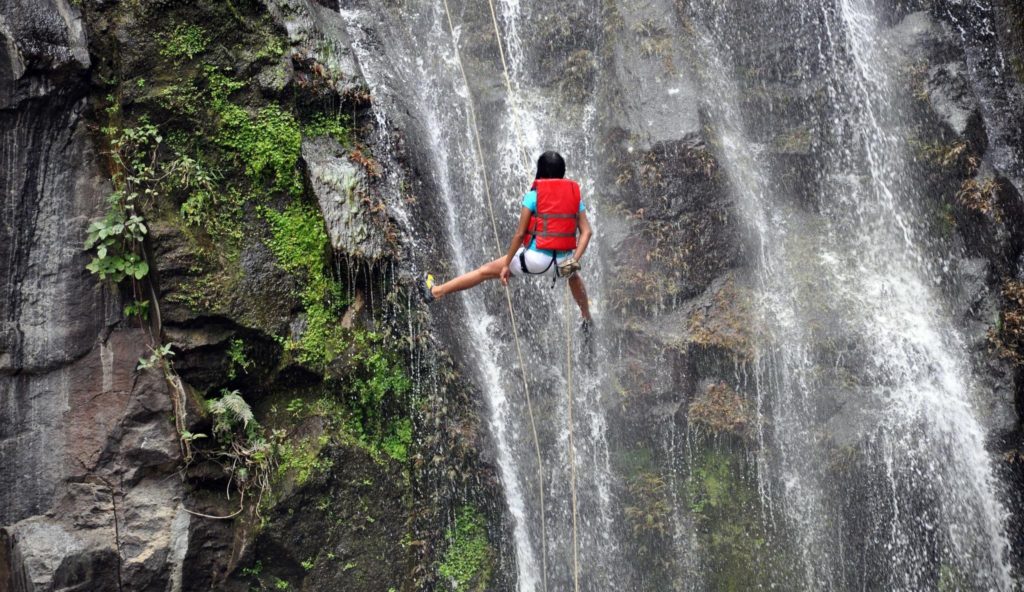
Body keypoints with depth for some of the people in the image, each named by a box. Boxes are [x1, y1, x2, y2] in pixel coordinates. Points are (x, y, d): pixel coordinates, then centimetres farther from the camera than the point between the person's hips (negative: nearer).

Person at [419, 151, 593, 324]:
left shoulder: (533, 195, -4)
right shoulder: (574, 195, 6)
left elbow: (520, 233, -8)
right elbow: (587, 231, -3)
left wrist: (507, 264, -2)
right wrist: (575, 260, -5)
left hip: (537, 259, -3)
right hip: (563, 261, 3)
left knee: (487, 270, 13)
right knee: (573, 274, 41)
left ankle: (436, 292, 22)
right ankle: (587, 319, 54)